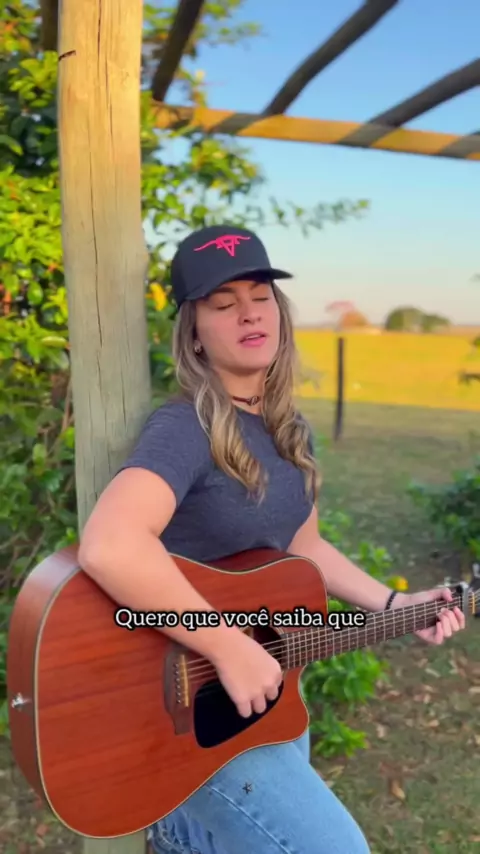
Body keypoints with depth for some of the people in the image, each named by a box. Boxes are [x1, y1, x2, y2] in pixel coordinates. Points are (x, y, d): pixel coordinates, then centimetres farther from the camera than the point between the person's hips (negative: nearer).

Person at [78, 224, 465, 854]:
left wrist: (396, 605, 8)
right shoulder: (186, 428, -23)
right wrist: (229, 649, -33)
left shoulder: (291, 433, 2)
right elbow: (107, 548, -40)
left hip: (266, 684, 8)